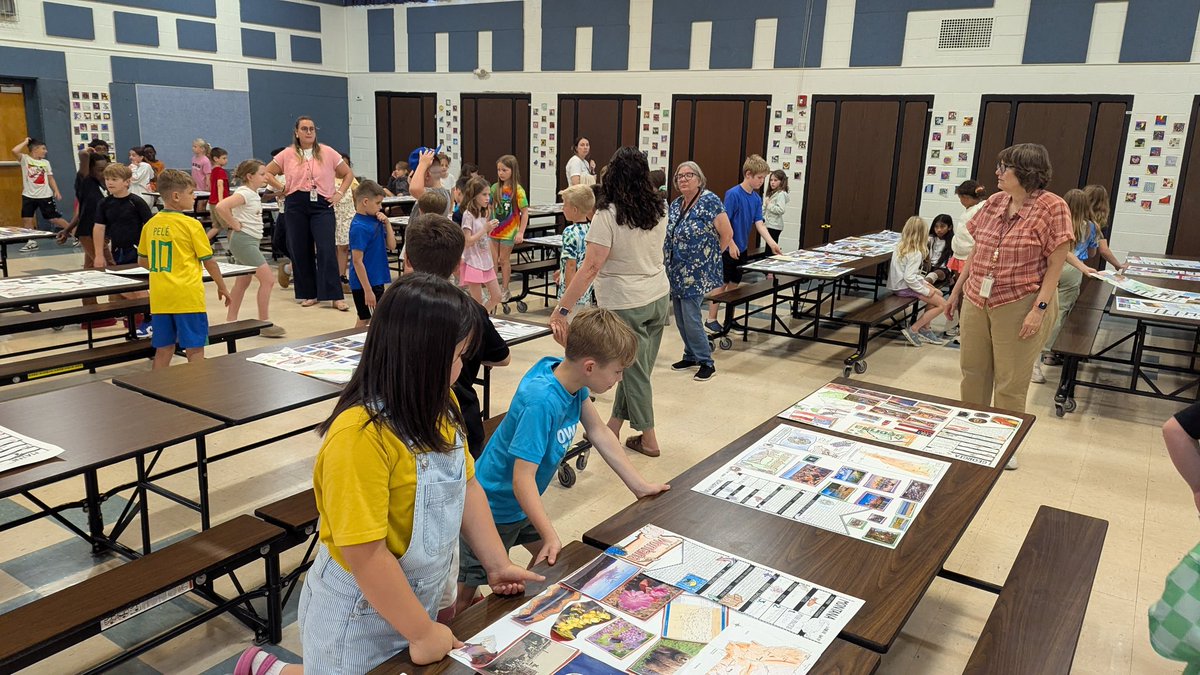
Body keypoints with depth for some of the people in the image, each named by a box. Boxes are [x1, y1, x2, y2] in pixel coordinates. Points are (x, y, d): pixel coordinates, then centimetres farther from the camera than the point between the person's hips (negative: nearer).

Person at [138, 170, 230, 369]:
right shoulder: (191, 225, -9)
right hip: (187, 297, -5)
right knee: (195, 349, 2)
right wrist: (222, 287, 8)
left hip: (160, 298, 6)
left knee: (164, 349, 12)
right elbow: (208, 261, -4)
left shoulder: (150, 225, 6)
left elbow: (142, 261, 15)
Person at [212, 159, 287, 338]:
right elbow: (220, 207, -29)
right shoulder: (244, 193, -16)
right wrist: (235, 225, -19)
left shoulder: (253, 194, 12)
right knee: (268, 280, -11)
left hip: (251, 241, 10)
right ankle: (264, 324, -6)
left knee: (242, 283, 14)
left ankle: (231, 321, 22)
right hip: (244, 241, -10)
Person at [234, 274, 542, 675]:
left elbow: (466, 485, 5)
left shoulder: (439, 405, -6)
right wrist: (421, 633, -20)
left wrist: (497, 564, 3)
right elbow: (366, 555, -28)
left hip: (423, 595, 7)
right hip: (360, 613, -7)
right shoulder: (359, 435, -31)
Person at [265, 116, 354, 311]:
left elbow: (348, 174, 10)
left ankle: (335, 297, -10)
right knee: (300, 251, 5)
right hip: (296, 205, 2)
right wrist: (281, 188, 3)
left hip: (322, 205, -2)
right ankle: (309, 294, 16)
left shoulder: (327, 153, 3)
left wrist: (339, 194, 1)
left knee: (327, 249, -11)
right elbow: (266, 173, 14)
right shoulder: (287, 155, 6)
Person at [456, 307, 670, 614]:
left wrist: (639, 485, 5)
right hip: (493, 508, -9)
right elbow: (522, 478, -35)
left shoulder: (572, 379, -10)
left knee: (551, 560, 22)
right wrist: (551, 536, -36)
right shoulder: (541, 402, -36)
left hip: (522, 503, 9)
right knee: (463, 594, 3)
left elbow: (599, 433, 1)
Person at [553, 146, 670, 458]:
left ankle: (648, 439, 21)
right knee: (634, 366, 15)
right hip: (658, 297, 6)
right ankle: (613, 428, 29)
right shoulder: (659, 209, 1)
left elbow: (591, 267, -23)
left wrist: (561, 309, -21)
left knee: (633, 369, 8)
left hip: (625, 303, -6)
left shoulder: (609, 214, -17)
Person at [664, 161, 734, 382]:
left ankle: (706, 362, 5)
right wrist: (668, 258, 11)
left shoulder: (710, 201, -12)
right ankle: (691, 356, 27)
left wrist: (710, 256, -3)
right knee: (680, 318, 11)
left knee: (691, 317, -8)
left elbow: (727, 234, -12)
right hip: (677, 272, 7)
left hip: (697, 273, -7)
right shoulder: (675, 204, 9)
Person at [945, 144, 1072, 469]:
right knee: (972, 370, 14)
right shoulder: (994, 202, 6)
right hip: (976, 301, 6)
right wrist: (957, 289, 14)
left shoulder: (1052, 207, -11)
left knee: (1010, 381, 5)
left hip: (1019, 307, -6)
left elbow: (1055, 265, -11)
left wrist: (1039, 309, -17)